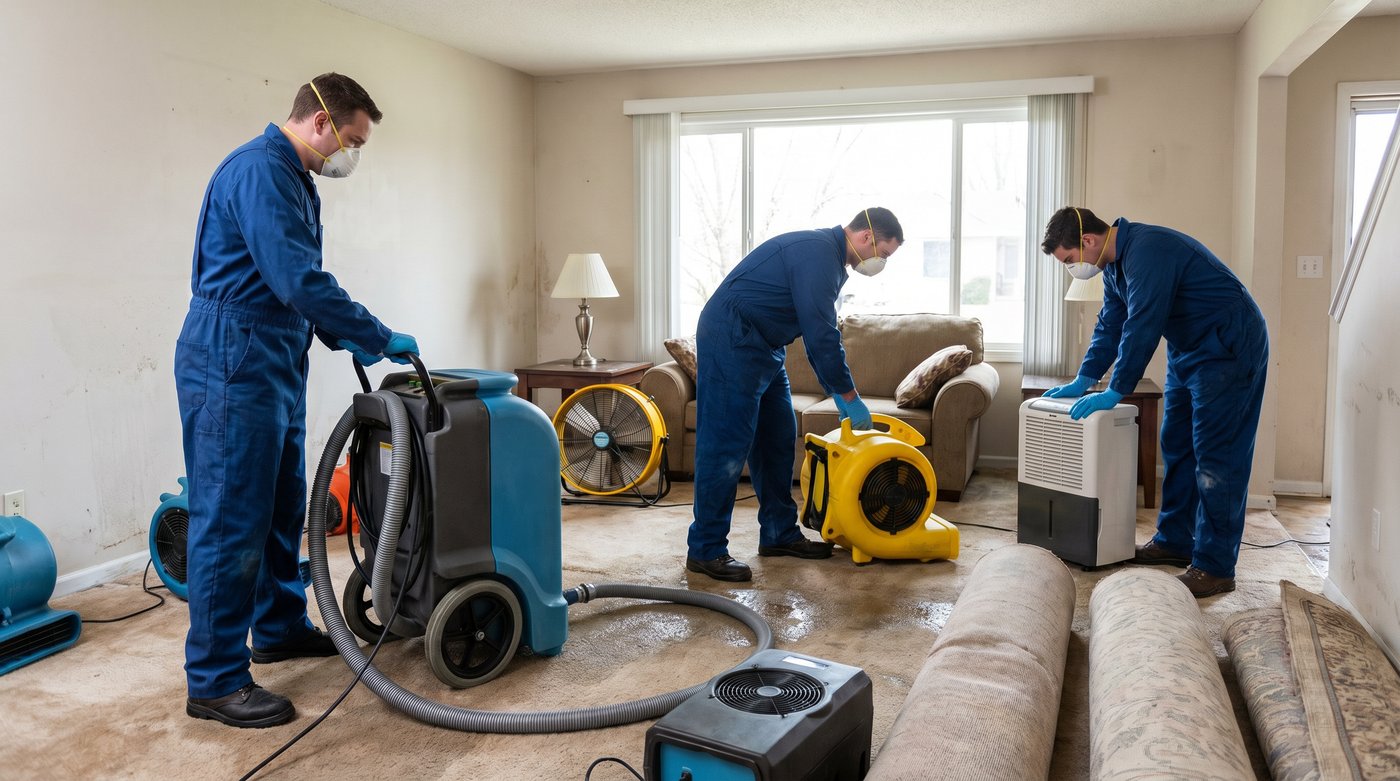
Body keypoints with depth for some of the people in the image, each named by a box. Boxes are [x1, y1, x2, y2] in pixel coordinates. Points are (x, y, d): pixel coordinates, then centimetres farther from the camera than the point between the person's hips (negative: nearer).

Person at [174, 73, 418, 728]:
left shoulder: (293, 179, 17)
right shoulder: (260, 169, -17)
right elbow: (298, 281, -25)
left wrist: (351, 340, 14)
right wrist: (380, 340, -17)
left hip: (274, 365, 11)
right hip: (232, 363, -11)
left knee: (281, 508, 18)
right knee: (232, 520, -5)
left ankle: (280, 629, 34)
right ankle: (215, 681, 4)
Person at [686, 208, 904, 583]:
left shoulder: (828, 256, 14)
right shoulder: (818, 253, -18)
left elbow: (820, 334, 20)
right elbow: (821, 336, -22)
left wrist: (838, 391, 15)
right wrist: (849, 396, -13)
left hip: (759, 345, 11)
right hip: (730, 340, -11)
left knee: (778, 437, 12)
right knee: (727, 445, -10)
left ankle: (779, 534, 21)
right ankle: (705, 550, -4)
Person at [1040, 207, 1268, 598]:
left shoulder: (1147, 251, -26)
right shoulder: (1117, 261, 6)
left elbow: (1141, 328, -29)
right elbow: (1110, 326, 13)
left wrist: (1115, 393, -23)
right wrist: (1081, 383, 9)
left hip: (1229, 349, -10)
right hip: (1188, 352, 10)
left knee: (1216, 459, -10)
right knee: (1177, 448, 14)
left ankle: (1215, 568, -7)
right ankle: (1175, 540, 24)